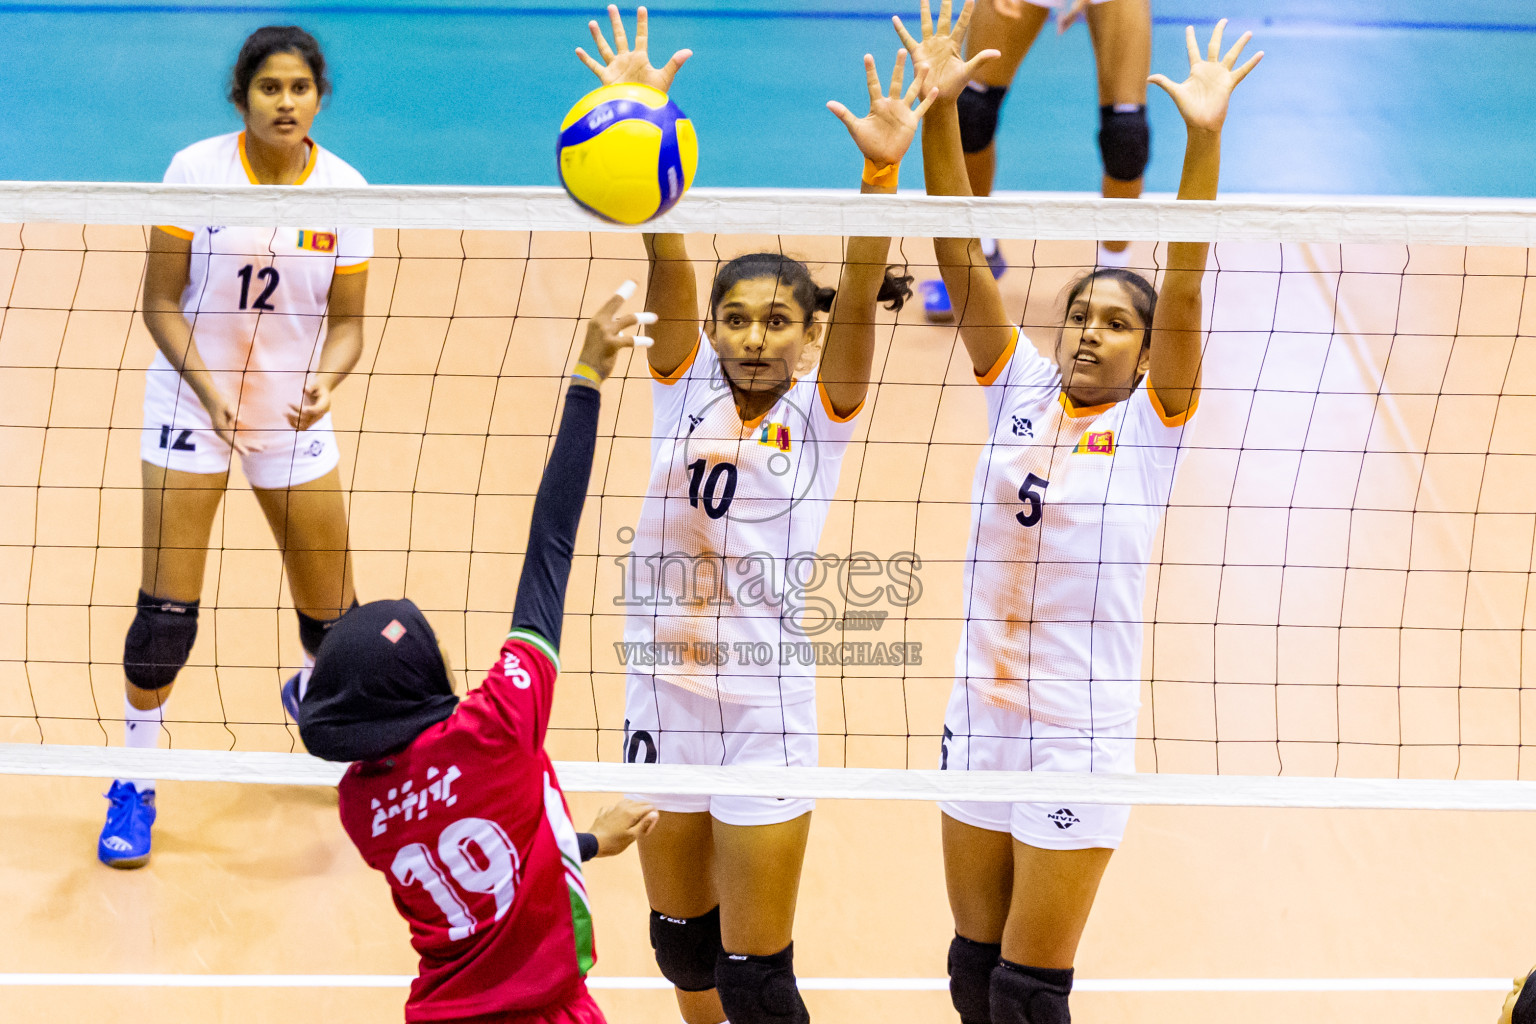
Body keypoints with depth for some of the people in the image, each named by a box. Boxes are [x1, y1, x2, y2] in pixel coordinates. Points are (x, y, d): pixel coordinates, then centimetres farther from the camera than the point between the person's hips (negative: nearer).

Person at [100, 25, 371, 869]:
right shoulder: (196, 172, -12)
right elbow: (160, 302, -8)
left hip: (294, 413, 2)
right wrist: (208, 388, -20)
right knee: (168, 602, -7)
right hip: (190, 401, -2)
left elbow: (346, 322, -1)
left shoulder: (344, 189, -6)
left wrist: (323, 384, -21)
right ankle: (134, 783, 9)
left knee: (332, 607, 7)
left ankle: (312, 691, 44)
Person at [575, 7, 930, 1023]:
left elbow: (861, 290, -23)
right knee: (681, 937, 19)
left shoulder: (822, 414, -6)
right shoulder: (686, 388, -1)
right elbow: (668, 258, -16)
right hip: (663, 699, 3)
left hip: (765, 712, -3)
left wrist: (881, 171, -39)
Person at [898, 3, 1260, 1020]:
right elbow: (961, 255, -3)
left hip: (1080, 734, -4)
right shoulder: (1019, 386, 5)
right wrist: (941, 108, -14)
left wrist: (1205, 136, -29)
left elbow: (1185, 287, -17)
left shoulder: (1151, 421, -4)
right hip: (979, 716, 4)